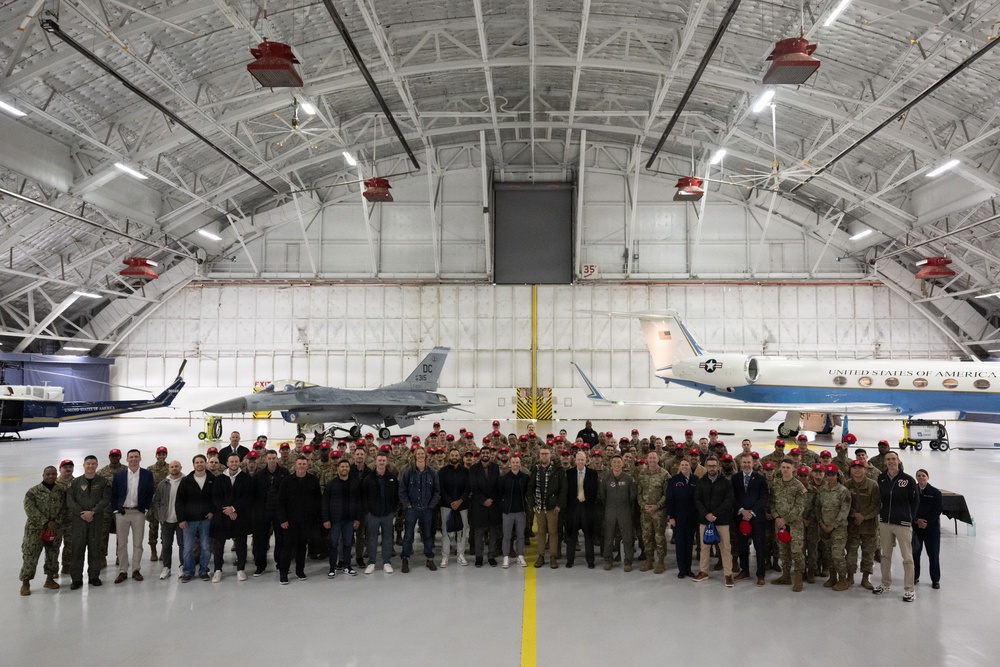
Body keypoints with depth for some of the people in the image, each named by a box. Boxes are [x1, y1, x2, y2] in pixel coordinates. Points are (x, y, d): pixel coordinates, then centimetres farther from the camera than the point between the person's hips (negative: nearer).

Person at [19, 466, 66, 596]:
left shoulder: (61, 491, 4)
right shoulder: (33, 491, -6)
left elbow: (64, 509, 4)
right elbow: (30, 510, -12)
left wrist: (55, 522, -11)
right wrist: (46, 523, -17)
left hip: (55, 529, 3)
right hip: (35, 529, -3)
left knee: (53, 554, 11)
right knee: (30, 555, -4)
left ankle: (50, 579, 25)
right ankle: (25, 582, 9)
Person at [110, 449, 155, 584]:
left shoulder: (147, 475, 2)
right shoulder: (118, 475, 3)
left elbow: (150, 493, 5)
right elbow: (114, 494, 5)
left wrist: (146, 507, -3)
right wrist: (116, 509, -1)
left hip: (138, 512, 0)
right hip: (122, 512, 0)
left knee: (138, 543, 5)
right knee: (121, 543, 5)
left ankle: (136, 570, 14)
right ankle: (122, 571, 12)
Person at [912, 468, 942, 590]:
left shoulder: (935, 493, -3)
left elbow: (937, 511, -6)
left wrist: (926, 522, -13)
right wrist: (917, 520, -12)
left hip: (931, 527, -1)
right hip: (915, 526, 1)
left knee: (933, 554, 2)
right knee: (915, 552, 6)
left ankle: (935, 580, 13)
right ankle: (915, 577, 20)